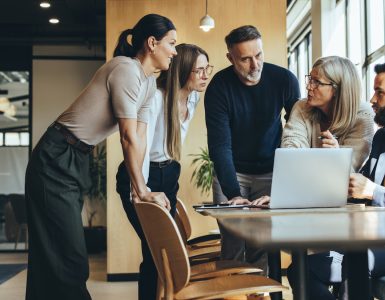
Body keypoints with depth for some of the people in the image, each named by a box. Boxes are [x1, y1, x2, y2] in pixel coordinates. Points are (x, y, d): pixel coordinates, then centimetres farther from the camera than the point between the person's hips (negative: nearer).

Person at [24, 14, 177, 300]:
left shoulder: (149, 82, 11)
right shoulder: (126, 69, -19)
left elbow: (141, 138, 7)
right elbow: (129, 137, -20)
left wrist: (141, 188, -1)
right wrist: (142, 191, -15)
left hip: (79, 161, 10)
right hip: (56, 161, -9)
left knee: (54, 257, 14)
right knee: (67, 259, -7)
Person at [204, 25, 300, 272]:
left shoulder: (285, 80, -12)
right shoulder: (219, 87, -16)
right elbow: (220, 146, -21)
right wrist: (233, 194, -31)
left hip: (270, 171, 1)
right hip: (232, 170, -1)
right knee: (233, 242, -6)